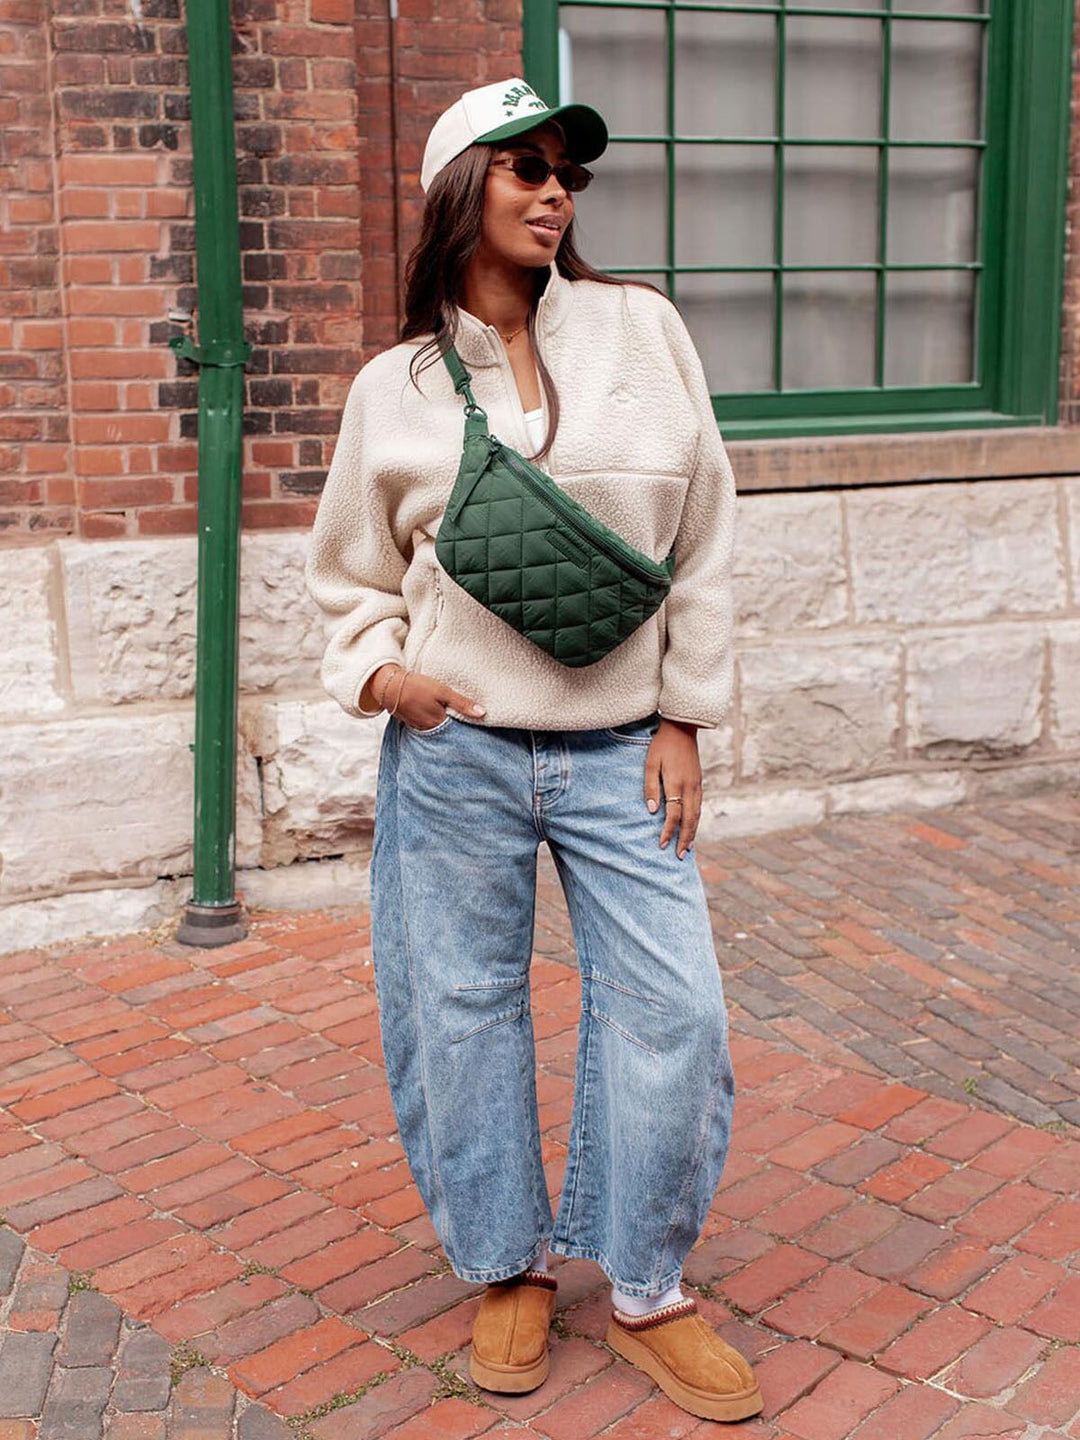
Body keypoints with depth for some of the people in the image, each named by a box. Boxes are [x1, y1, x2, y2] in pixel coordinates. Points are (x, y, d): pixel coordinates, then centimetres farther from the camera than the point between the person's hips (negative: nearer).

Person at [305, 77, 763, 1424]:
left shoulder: (641, 329, 2)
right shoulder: (395, 387, 2)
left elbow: (702, 541, 4)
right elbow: (353, 573, 11)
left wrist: (682, 716, 2)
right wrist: (376, 670, -10)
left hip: (619, 752, 1)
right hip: (456, 753, 0)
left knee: (672, 1006, -2)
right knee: (465, 1008, 8)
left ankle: (644, 1291, 20)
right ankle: (511, 1269, 31)